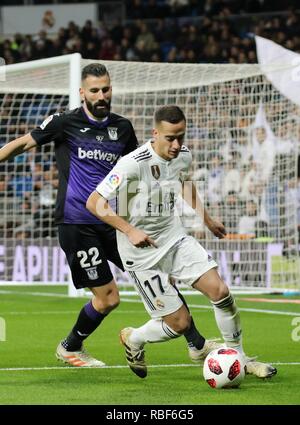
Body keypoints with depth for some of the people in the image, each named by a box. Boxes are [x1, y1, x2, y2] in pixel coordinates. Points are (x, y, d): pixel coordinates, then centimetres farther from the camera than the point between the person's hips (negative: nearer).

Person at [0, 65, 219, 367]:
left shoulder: (122, 127, 10)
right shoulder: (65, 122, -4)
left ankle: (196, 344, 10)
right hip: (76, 225, -5)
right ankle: (69, 349, 20)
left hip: (111, 221, 5)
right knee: (108, 298, -6)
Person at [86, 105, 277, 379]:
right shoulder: (134, 164, -25)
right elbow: (94, 203, -22)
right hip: (142, 252, -6)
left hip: (174, 237, 6)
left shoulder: (184, 155, -4)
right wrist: (130, 231, -26)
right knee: (179, 323, -5)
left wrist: (206, 218, 25)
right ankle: (133, 340, 26)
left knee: (219, 290, -11)